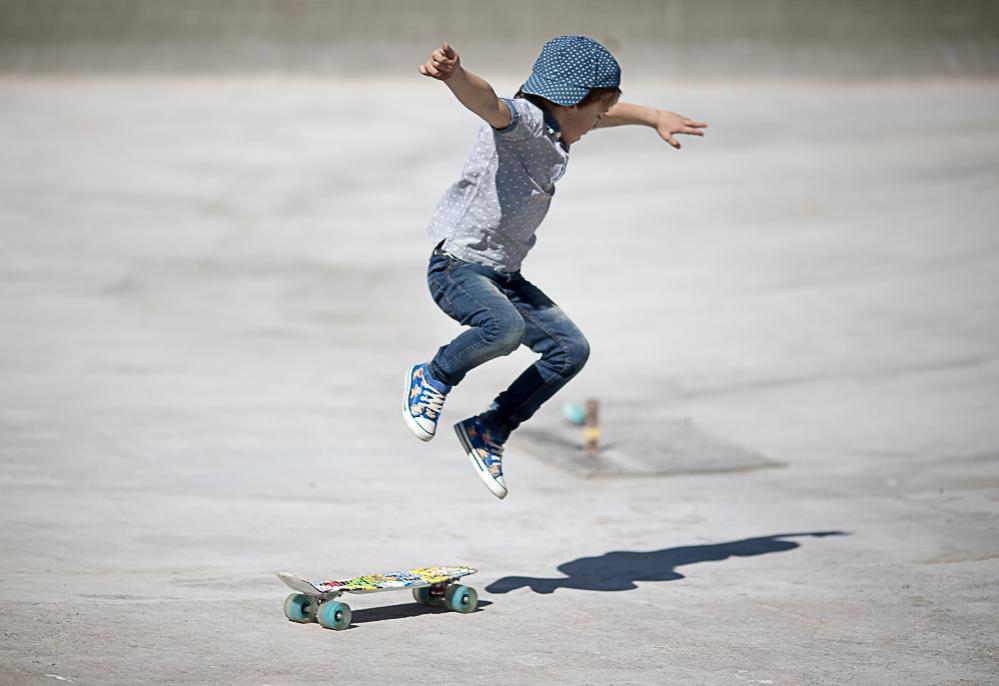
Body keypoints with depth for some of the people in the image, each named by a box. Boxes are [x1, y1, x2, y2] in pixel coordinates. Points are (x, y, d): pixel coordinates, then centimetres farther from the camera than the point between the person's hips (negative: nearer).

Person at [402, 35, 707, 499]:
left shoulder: (557, 128, 11)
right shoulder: (523, 118, -18)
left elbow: (604, 112, 34)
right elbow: (486, 101, -41)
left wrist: (655, 118, 47)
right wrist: (453, 74, -62)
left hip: (504, 275, 10)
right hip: (457, 265, -10)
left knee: (571, 350, 2)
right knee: (505, 327, -36)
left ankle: (489, 431, 12)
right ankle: (433, 377, -7)